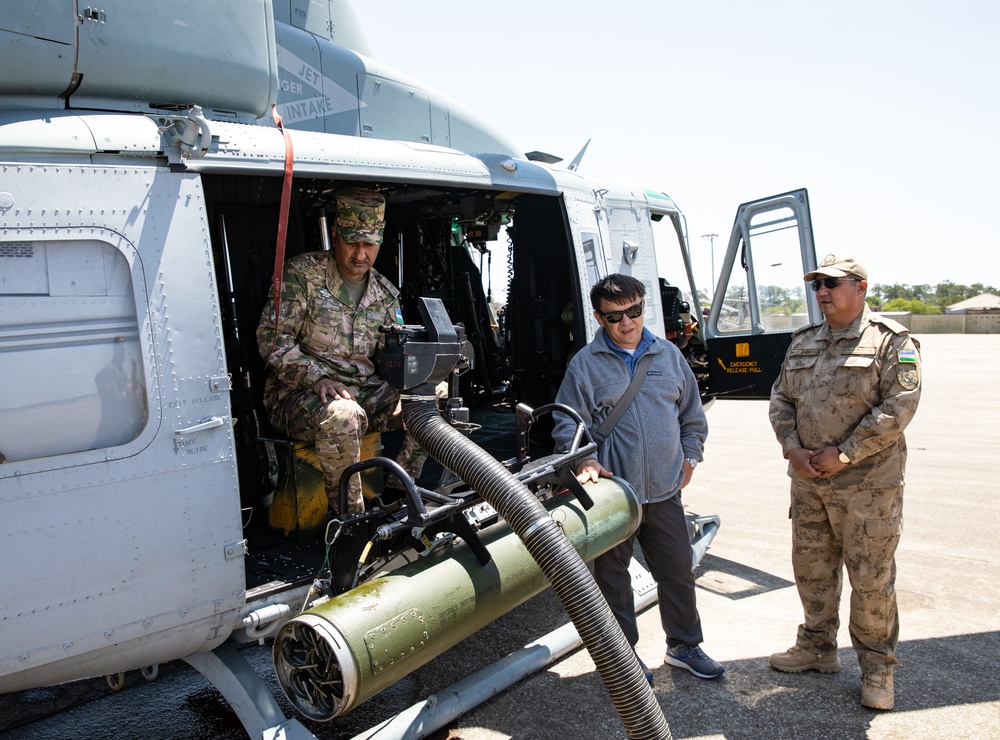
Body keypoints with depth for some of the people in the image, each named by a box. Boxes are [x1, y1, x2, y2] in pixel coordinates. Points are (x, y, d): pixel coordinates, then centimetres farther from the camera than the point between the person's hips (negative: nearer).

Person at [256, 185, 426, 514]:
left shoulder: (386, 294, 12)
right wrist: (317, 378, -24)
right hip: (297, 394, -5)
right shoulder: (302, 274, -4)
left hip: (362, 392, 5)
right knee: (342, 415, -38)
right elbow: (271, 337, -10)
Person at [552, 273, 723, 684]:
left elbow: (692, 414, 19)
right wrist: (585, 460, -18)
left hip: (664, 490, 4)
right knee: (612, 576, 9)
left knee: (678, 569, 13)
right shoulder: (585, 364, -3)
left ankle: (684, 645, 33)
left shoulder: (668, 355, 9)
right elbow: (566, 422, -4)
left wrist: (689, 457, 13)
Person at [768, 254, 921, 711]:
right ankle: (817, 648, 33)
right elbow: (781, 400, 12)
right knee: (811, 567, 15)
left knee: (872, 577, 4)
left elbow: (898, 407, -14)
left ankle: (876, 666, 22)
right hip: (808, 481, 6)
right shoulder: (802, 343, 12)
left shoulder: (891, 341, -6)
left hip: (867, 484, -5)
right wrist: (793, 450, -4)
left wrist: (843, 455, -16)